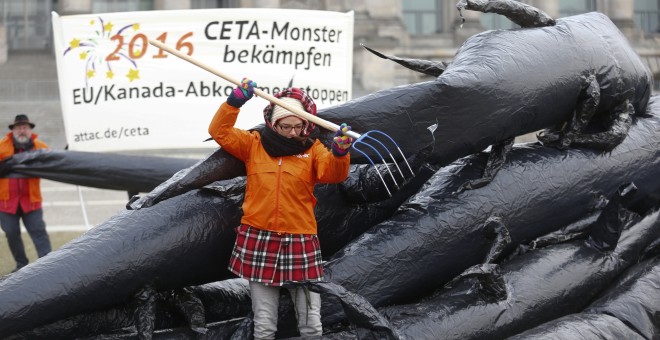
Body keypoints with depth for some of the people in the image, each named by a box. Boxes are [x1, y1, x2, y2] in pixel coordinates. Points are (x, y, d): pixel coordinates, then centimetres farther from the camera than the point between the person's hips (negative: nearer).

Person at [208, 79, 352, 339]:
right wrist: (235, 101, -12)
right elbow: (220, 132, 2)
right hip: (259, 239, 1)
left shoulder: (313, 149, 4)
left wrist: (340, 152, -33)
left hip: (300, 241, -1)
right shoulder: (254, 144, 7)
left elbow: (334, 173, -12)